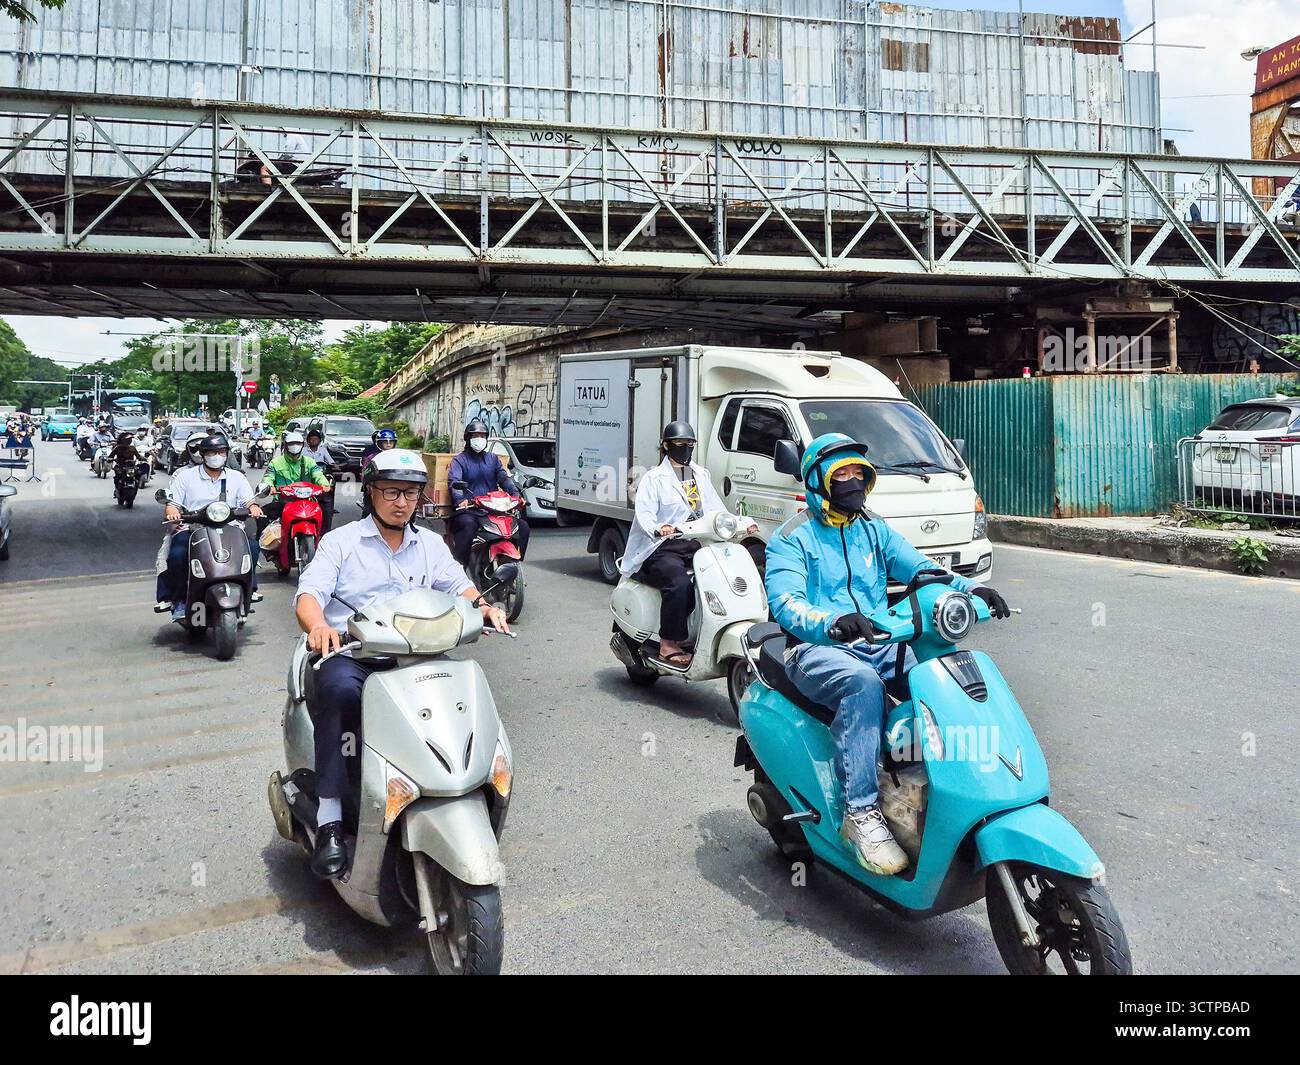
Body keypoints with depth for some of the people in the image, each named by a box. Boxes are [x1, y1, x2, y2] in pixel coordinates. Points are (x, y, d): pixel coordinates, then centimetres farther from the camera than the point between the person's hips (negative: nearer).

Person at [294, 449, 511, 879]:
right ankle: (329, 819, -30)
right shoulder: (340, 542, 8)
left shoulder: (430, 545, 19)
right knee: (341, 690, -37)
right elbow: (309, 592, -6)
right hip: (348, 653, -3)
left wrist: (486, 607, -13)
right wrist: (318, 626, -29)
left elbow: (459, 586, 11)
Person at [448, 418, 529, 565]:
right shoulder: (459, 460, 9)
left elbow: (504, 478, 9)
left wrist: (516, 494, -11)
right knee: (468, 526, -38)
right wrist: (460, 499, -31)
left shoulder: (492, 458, 23)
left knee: (523, 527, -12)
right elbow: (454, 482, -9)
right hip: (468, 509, -4)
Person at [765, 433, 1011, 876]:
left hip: (879, 646, 5)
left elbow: (920, 569, 8)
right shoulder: (792, 537, 1)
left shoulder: (874, 530, 19)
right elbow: (784, 601, -14)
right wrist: (831, 622, -35)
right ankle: (860, 811, -35)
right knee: (862, 684, -37)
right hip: (817, 649, -5)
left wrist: (969, 588, -12)